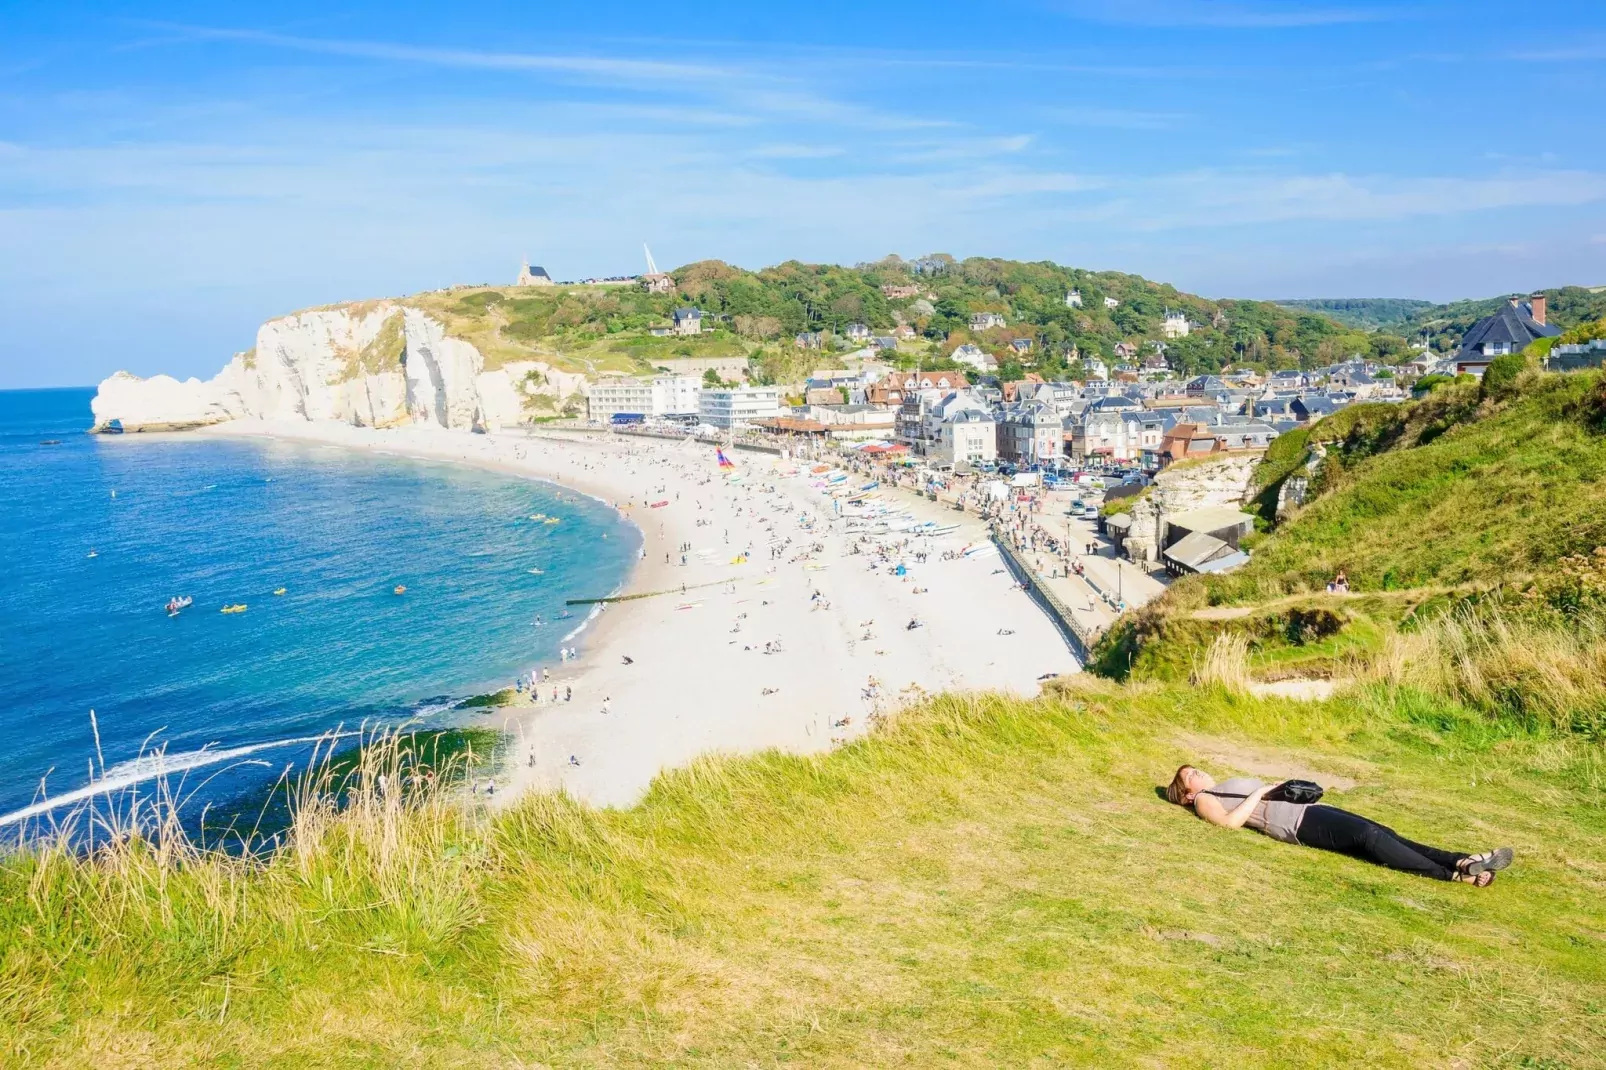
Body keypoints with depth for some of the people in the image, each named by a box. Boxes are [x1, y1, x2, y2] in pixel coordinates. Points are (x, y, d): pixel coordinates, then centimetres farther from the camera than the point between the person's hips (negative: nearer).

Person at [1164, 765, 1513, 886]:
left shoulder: (1230, 785, 33)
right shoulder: (1205, 800, 7)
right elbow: (1231, 820, -13)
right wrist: (1260, 792, -7)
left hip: (1307, 808, 9)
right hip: (1294, 823, -8)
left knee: (1383, 832, -10)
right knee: (1368, 835, -25)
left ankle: (1461, 860, -21)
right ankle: (1452, 875, -30)